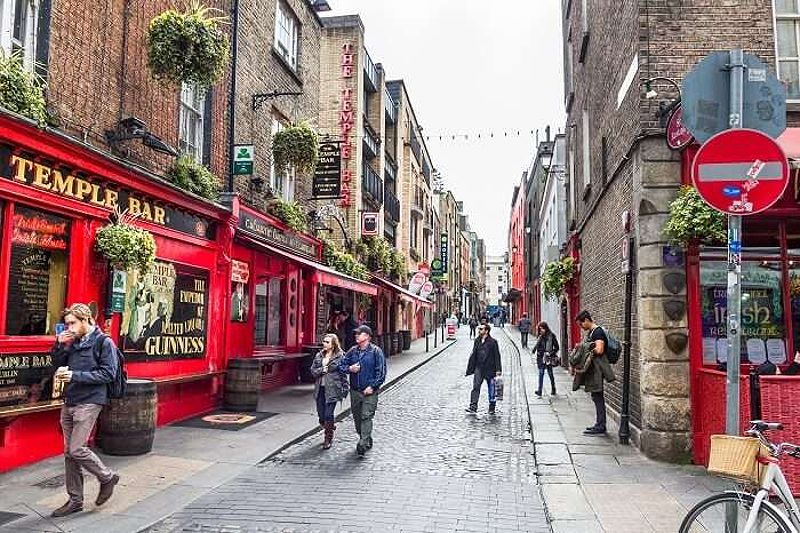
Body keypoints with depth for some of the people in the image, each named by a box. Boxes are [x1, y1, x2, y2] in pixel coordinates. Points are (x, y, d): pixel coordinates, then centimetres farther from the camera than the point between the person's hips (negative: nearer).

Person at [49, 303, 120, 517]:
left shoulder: (104, 342, -9)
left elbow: (108, 374, -14)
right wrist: (59, 345, 3)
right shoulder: (74, 343, 12)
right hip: (69, 402, 8)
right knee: (69, 453, 10)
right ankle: (75, 500, 21)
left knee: (77, 450, -10)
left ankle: (107, 477, 14)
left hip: (89, 402, -7)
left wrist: (76, 375, -19)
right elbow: (58, 363, 20)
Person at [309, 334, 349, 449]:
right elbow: (313, 370, 8)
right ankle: (330, 428, 35)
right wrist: (322, 369, -11)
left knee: (328, 415, -7)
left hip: (332, 389, -5)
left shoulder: (340, 356, -5)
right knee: (321, 415, 8)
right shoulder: (319, 355, 11)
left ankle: (328, 439, 10)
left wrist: (345, 389, -5)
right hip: (320, 389, 5)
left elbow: (343, 373, -4)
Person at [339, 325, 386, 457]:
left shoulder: (376, 351, -7)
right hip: (354, 391, 6)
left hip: (369, 391, -5)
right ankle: (367, 440, 30)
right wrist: (349, 368, -7)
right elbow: (341, 364, 14)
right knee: (357, 417, 13)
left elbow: (381, 371, -9)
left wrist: (372, 386, -15)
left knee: (366, 417, -10)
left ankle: (363, 444, -9)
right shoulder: (352, 351, 7)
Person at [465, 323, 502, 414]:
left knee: (491, 389, 8)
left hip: (489, 369, -3)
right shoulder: (477, 341, 8)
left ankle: (492, 408, 23)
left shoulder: (493, 342, -7)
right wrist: (470, 368, 9)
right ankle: (473, 407, -12)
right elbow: (473, 355, 12)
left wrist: (498, 370, -11)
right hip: (479, 368, 4)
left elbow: (497, 356, -6)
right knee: (476, 387, -8)